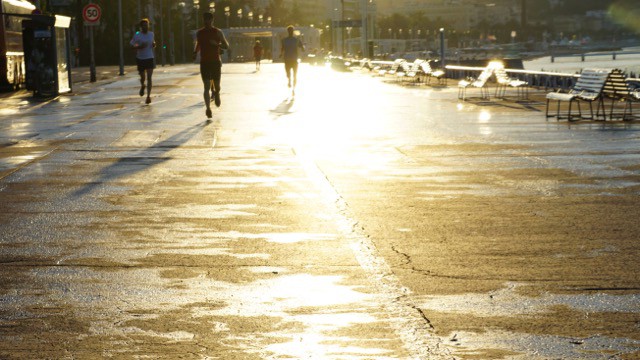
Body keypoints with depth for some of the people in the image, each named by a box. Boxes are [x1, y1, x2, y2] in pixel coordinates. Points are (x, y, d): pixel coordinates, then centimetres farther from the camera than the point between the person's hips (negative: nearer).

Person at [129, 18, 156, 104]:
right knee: (143, 77, 9)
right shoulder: (137, 36, -8)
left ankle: (148, 96, -10)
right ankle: (142, 86, 45)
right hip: (140, 59, -2)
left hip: (150, 58, 2)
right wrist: (139, 47, -23)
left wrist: (154, 44, 0)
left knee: (149, 78, -10)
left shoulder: (151, 34, 5)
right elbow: (132, 45, -6)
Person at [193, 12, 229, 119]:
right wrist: (195, 53, 2)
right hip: (204, 63, 1)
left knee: (216, 86, 4)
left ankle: (216, 94, 40)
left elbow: (226, 46, 0)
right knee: (207, 87, -10)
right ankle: (208, 109, -12)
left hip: (216, 62, -1)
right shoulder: (199, 33, 6)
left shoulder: (218, 32, -1)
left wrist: (216, 44, -18)